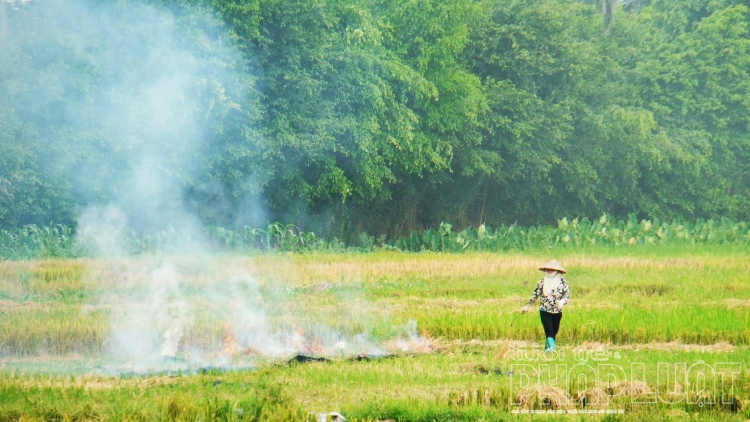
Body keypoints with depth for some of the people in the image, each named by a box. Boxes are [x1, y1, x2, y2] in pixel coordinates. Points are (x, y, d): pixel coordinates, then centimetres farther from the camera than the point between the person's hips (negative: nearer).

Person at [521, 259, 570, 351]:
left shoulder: (562, 282, -3)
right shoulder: (542, 282, 0)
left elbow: (567, 295, -2)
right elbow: (535, 294, 11)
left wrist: (562, 302, -23)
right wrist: (528, 306, 16)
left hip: (557, 312, 1)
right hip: (545, 311, -1)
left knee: (554, 332, 9)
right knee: (549, 330, -16)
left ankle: (547, 348, 28)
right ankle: (551, 348, -25)